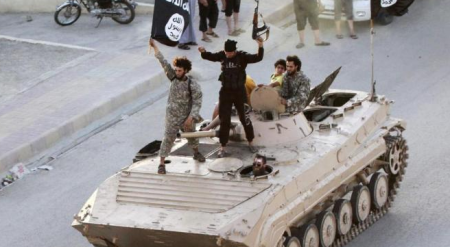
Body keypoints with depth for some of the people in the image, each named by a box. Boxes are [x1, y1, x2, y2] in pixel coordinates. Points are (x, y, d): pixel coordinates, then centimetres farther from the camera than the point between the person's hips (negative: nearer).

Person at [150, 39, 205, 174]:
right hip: (172, 117, 0)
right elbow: (164, 63, -14)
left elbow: (197, 102, -18)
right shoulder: (173, 78, -11)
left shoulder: (193, 85, -19)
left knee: (192, 136, 22)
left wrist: (191, 118, -25)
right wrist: (155, 47, -17)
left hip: (187, 117, 0)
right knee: (168, 139, -1)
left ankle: (196, 153, 49)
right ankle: (162, 163, 4)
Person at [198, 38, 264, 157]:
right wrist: (203, 52, -20)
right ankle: (222, 147, 15)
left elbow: (258, 58, -23)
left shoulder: (242, 57, -13)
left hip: (239, 91, -2)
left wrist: (260, 47, -41)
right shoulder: (222, 55, -4)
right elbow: (210, 56, 2)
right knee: (224, 120, 6)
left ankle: (250, 142, 26)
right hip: (226, 92, 2)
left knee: (244, 118, 8)